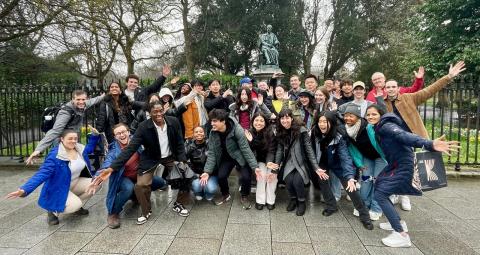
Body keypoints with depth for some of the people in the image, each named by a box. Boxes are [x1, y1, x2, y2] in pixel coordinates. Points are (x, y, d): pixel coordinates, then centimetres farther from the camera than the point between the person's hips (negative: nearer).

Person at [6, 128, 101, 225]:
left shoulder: (79, 148, -5)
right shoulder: (55, 156, -26)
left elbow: (90, 148, 19)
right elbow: (42, 174, -30)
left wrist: (95, 135, 6)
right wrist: (24, 190, -41)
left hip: (75, 183, 7)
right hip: (59, 189, -7)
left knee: (96, 183, -15)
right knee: (76, 204, -31)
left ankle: (77, 206, 8)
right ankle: (54, 211, 4)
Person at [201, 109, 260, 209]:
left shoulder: (237, 130, -30)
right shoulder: (213, 133, -15)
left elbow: (245, 149, -25)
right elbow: (211, 153, -10)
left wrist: (254, 166, -27)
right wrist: (207, 171, -17)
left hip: (240, 156, -3)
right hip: (226, 158, 3)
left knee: (246, 176, -19)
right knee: (221, 176, -15)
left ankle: (244, 197, 13)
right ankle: (225, 195, 18)